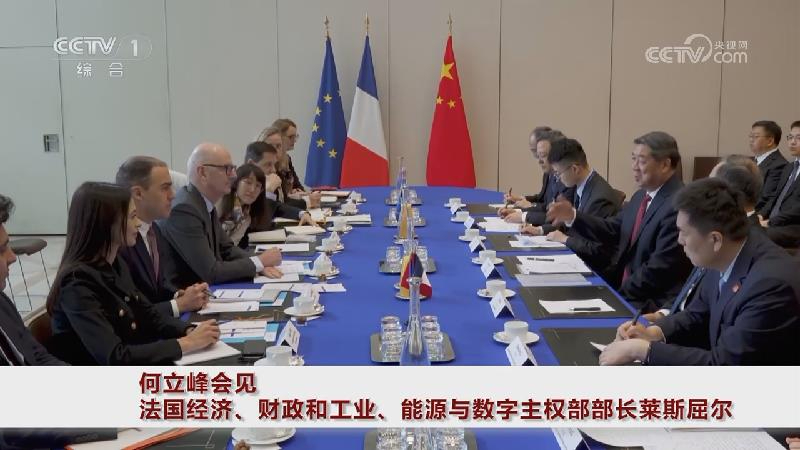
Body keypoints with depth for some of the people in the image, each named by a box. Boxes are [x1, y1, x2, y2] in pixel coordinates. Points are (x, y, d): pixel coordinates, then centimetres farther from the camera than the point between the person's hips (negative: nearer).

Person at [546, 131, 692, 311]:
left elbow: (658, 269, -21)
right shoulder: (642, 196, 10)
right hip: (623, 287, 8)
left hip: (652, 304, -8)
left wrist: (620, 293, -14)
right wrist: (572, 216, -3)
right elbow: (611, 230, 11)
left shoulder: (678, 205, -19)